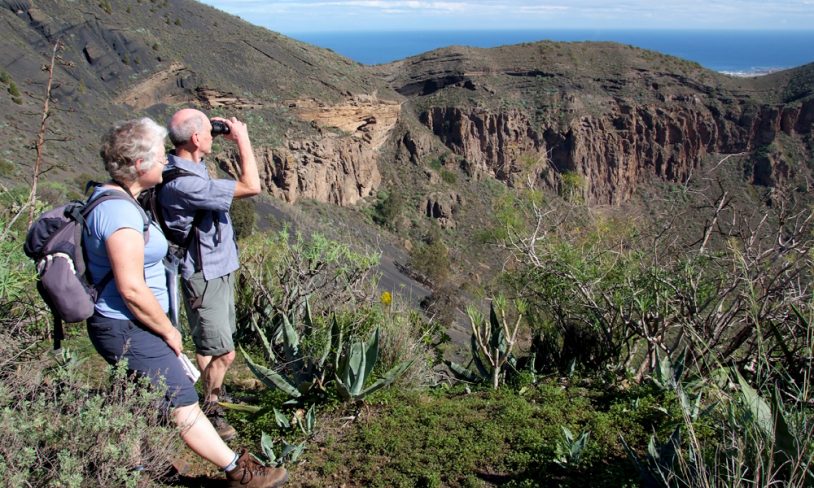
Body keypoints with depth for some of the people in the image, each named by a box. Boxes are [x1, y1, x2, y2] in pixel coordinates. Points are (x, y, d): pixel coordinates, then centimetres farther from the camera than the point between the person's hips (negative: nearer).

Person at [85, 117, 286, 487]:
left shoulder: (107, 195, 7)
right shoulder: (120, 211, -25)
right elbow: (131, 288, -28)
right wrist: (168, 331, -13)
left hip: (121, 326, 10)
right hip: (128, 330, -10)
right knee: (184, 404, 0)